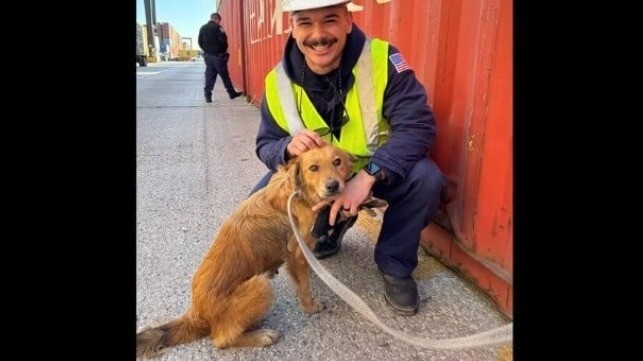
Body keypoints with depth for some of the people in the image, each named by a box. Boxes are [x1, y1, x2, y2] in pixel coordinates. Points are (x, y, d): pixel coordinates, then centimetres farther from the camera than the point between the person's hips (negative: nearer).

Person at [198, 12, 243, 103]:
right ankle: (232, 93, 13)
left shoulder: (202, 28, 9)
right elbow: (223, 41, -15)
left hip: (207, 55, 5)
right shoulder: (218, 28, -9)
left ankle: (208, 96, 0)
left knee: (209, 76, 6)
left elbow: (200, 42, 11)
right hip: (218, 55, -5)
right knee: (224, 75, 4)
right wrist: (224, 51, 1)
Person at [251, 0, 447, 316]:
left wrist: (367, 175, -41)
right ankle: (330, 228, 18)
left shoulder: (381, 58, -23)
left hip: (380, 170, -2)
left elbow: (418, 125, -28)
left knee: (426, 178, -30)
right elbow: (265, 145, -8)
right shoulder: (279, 82, -14)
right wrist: (288, 147, -34)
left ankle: (395, 265, -2)